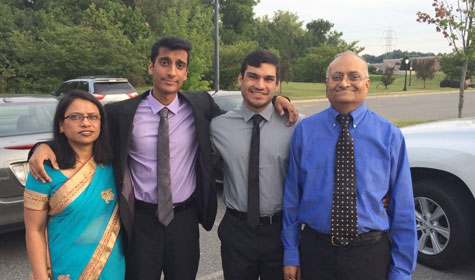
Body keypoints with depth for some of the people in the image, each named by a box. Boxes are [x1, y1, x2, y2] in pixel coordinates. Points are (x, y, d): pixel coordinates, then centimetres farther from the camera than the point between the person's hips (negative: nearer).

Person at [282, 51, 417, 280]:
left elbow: (402, 206, -4)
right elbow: (292, 195, -1)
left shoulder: (389, 135, -6)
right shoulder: (304, 131, -4)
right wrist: (291, 253, 2)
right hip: (315, 250, 1)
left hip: (371, 254, 0)